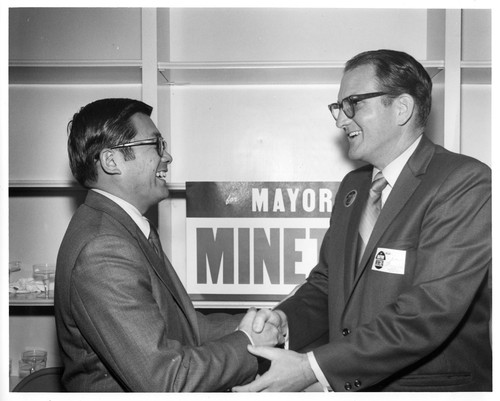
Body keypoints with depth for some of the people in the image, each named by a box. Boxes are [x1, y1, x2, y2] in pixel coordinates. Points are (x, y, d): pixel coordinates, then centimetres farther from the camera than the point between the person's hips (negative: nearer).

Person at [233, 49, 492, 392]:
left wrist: (311, 367, -23)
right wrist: (283, 320, -6)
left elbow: (430, 312, -21)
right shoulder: (352, 186, 12)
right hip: (348, 385, 6)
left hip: (435, 386, -5)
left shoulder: (467, 183, -12)